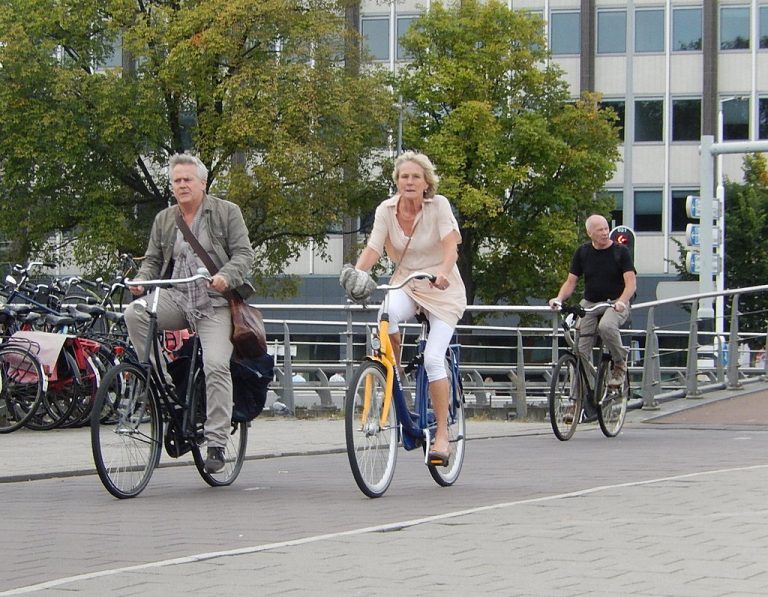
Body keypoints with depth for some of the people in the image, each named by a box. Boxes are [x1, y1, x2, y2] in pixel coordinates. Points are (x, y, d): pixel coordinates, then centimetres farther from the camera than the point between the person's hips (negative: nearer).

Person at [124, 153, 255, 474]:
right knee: (134, 314, -25)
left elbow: (243, 254, -2)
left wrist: (226, 276, -22)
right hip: (177, 299, 4)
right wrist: (142, 279, -6)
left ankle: (216, 444, -14)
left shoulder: (227, 212, 5)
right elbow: (153, 260, 17)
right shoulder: (164, 220, 17)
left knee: (216, 366, -19)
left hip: (214, 303, -4)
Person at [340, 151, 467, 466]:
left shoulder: (438, 205, -15)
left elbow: (450, 246, -26)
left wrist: (443, 273, -47)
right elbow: (373, 248, -16)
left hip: (442, 288, -3)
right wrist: (356, 273, -37)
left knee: (433, 358, -17)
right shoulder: (386, 210, -7)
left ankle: (442, 434, -8)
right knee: (384, 316, -33)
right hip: (405, 284, 3)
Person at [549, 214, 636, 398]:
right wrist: (559, 299, -15)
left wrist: (621, 301, -31)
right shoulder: (582, 252, 6)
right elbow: (571, 281, 6)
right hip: (589, 303, 3)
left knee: (606, 326, -37)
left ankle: (620, 362, -11)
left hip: (615, 304, -3)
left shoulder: (620, 251, -4)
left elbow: (631, 282, -11)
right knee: (581, 350, -13)